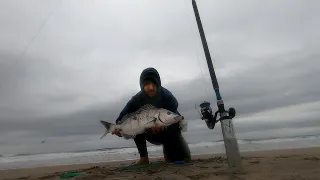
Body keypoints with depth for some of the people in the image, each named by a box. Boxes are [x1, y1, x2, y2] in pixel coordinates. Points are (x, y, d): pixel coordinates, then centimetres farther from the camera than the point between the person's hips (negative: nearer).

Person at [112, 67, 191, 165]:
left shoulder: (167, 96, -25)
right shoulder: (137, 99, -19)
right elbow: (122, 118, -15)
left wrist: (163, 125, -50)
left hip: (167, 132, -1)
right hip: (149, 134, 2)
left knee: (183, 157, -14)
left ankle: (167, 150, 19)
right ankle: (144, 157, -9)